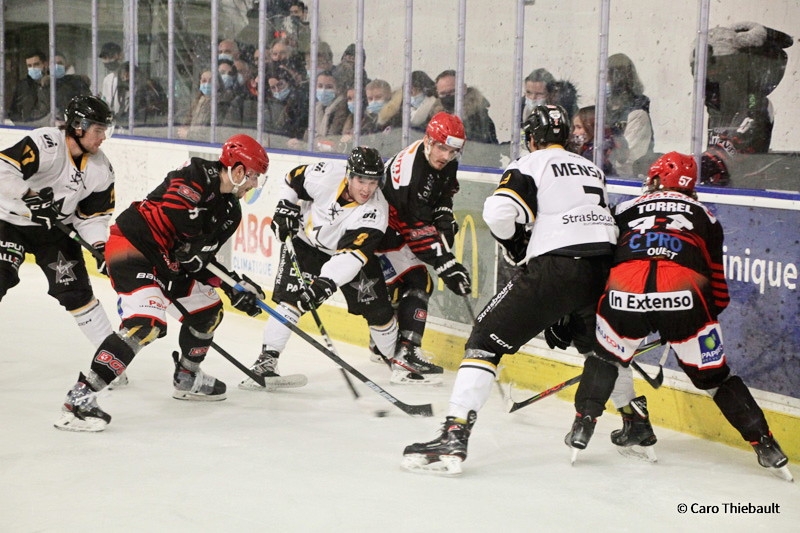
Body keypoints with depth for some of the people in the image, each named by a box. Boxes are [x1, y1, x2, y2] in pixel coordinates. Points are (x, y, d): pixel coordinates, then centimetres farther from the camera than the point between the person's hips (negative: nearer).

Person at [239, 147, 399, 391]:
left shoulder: (376, 211, -29)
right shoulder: (326, 174, -28)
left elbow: (351, 254, -39)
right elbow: (293, 179, -5)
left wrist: (326, 282, -49)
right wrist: (286, 208, -13)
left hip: (351, 250, 1)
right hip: (306, 240, -1)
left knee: (377, 307, 0)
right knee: (291, 298, -19)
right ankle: (266, 361, -18)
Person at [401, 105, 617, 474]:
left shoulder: (531, 165, 3)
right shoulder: (592, 170, 24)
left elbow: (499, 212, -12)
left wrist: (517, 246, 7)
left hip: (555, 269, -6)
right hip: (603, 268, 6)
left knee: (487, 340, -3)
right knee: (599, 344, 32)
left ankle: (454, 437, -15)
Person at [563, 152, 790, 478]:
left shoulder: (625, 210, 30)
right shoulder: (703, 216, 29)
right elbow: (715, 278, 27)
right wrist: (711, 314, 43)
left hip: (626, 290, 0)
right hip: (683, 295, 0)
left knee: (606, 356, 28)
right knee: (713, 375, 13)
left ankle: (583, 426, 22)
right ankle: (764, 443, 6)